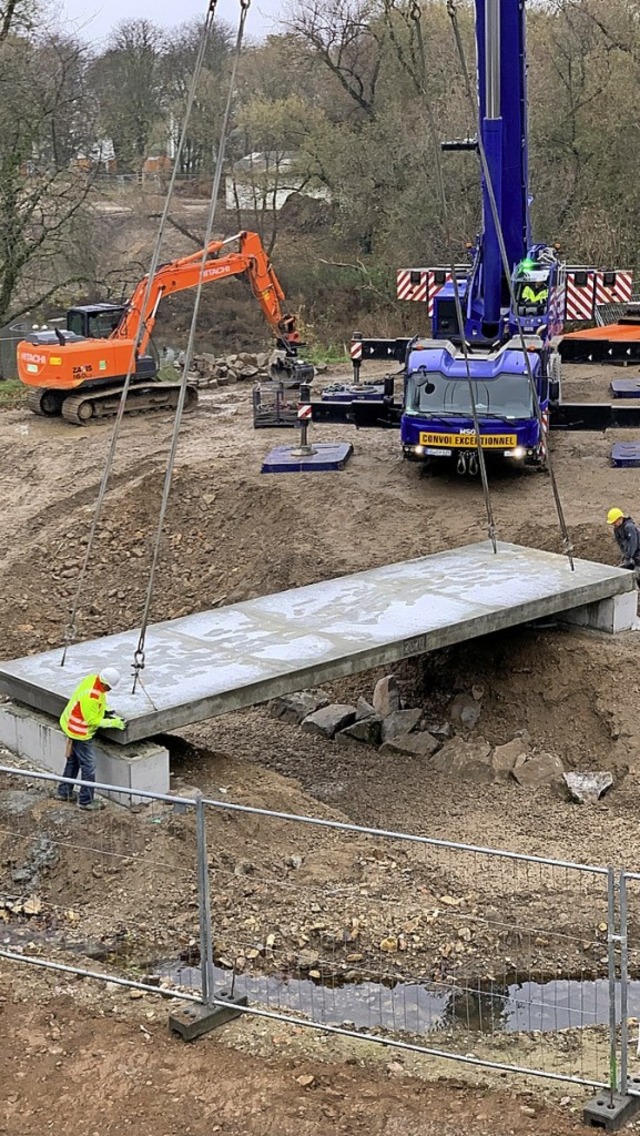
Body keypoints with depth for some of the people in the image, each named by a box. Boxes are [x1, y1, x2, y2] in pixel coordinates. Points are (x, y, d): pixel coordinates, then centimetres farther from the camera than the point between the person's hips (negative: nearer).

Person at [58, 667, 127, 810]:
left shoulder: (93, 679, -9)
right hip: (79, 733, -10)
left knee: (73, 761, 23)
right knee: (89, 766, 1)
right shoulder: (90, 697, -35)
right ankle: (86, 801, 11)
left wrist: (104, 710, -2)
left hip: (71, 725, 10)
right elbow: (93, 721, -24)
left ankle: (64, 792, 37)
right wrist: (114, 723, -19)